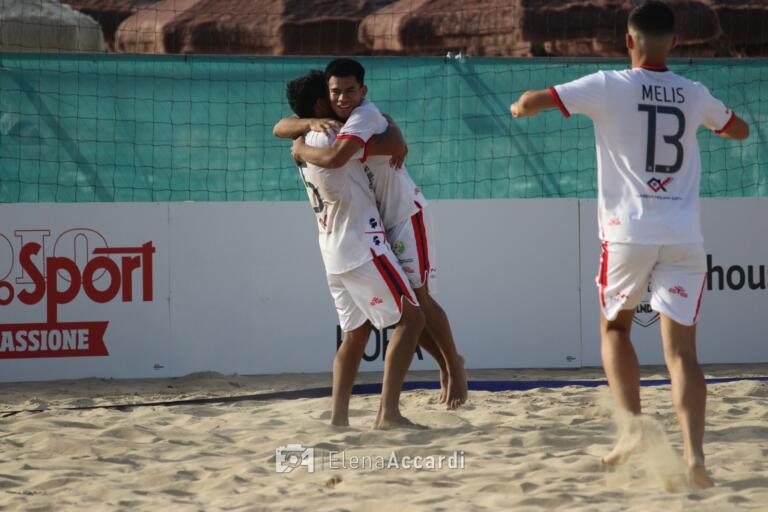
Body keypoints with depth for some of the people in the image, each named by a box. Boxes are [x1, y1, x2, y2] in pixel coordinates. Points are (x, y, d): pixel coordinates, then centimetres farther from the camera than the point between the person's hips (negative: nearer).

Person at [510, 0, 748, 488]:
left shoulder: (609, 87, -3)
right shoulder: (694, 95, 9)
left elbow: (531, 103, -5)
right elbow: (739, 129, 29)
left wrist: (522, 105, 18)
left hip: (628, 233, -2)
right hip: (685, 237, 2)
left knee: (614, 328, 20)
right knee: (681, 348, 0)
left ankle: (634, 427, 1)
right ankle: (694, 454, -17)